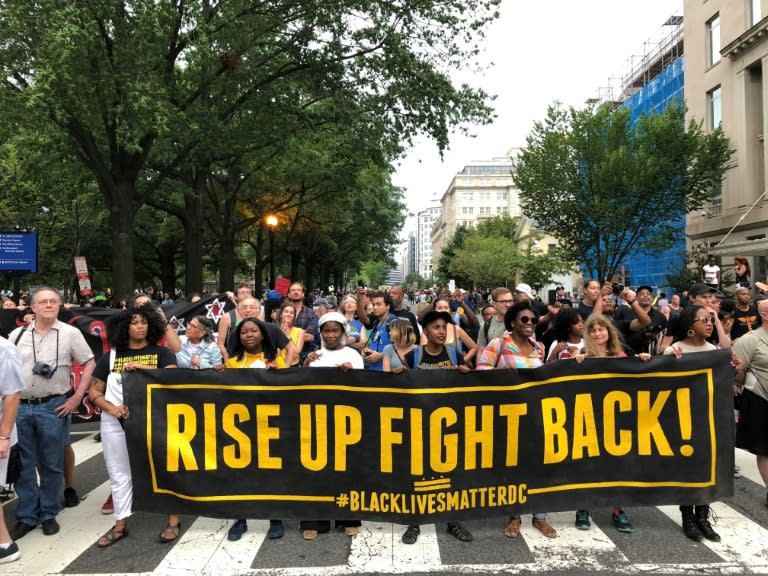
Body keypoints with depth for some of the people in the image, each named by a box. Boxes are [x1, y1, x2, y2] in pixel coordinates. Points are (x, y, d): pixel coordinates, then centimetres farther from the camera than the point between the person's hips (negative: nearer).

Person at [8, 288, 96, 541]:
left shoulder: (70, 333, -2)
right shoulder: (17, 335, 7)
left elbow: (89, 364, -2)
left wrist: (77, 397, -8)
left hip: (53, 408, -3)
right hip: (19, 408, 3)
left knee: (51, 465, 8)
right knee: (22, 465, 10)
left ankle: (48, 514, 24)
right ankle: (26, 516, 24)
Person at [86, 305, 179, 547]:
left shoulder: (160, 352, 2)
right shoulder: (111, 356, 7)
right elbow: (94, 392, 6)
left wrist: (140, 367, -22)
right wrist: (111, 408, -12)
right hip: (115, 422, 2)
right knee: (119, 474, 11)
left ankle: (173, 520, 15)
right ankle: (120, 525, 25)